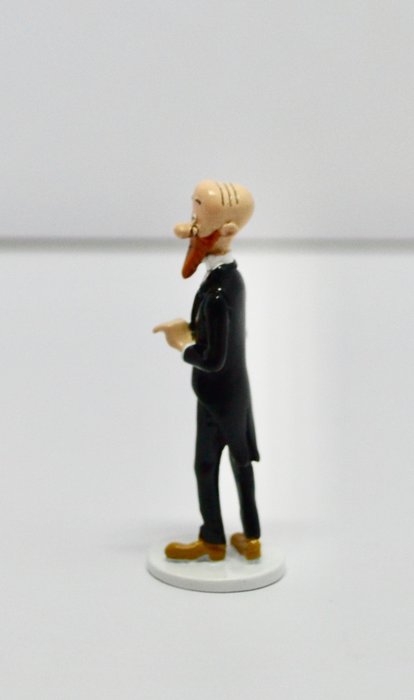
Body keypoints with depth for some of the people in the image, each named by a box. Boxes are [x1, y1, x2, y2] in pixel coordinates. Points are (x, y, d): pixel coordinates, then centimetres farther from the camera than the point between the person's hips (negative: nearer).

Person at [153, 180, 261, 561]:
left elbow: (212, 359, -27)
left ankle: (213, 541, 25)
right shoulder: (231, 275, -1)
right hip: (235, 387, 9)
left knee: (206, 466, 9)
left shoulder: (216, 293, -29)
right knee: (240, 461, 17)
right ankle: (251, 538, 29)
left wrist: (182, 346, -10)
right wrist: (187, 327, 1)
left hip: (217, 393, -8)